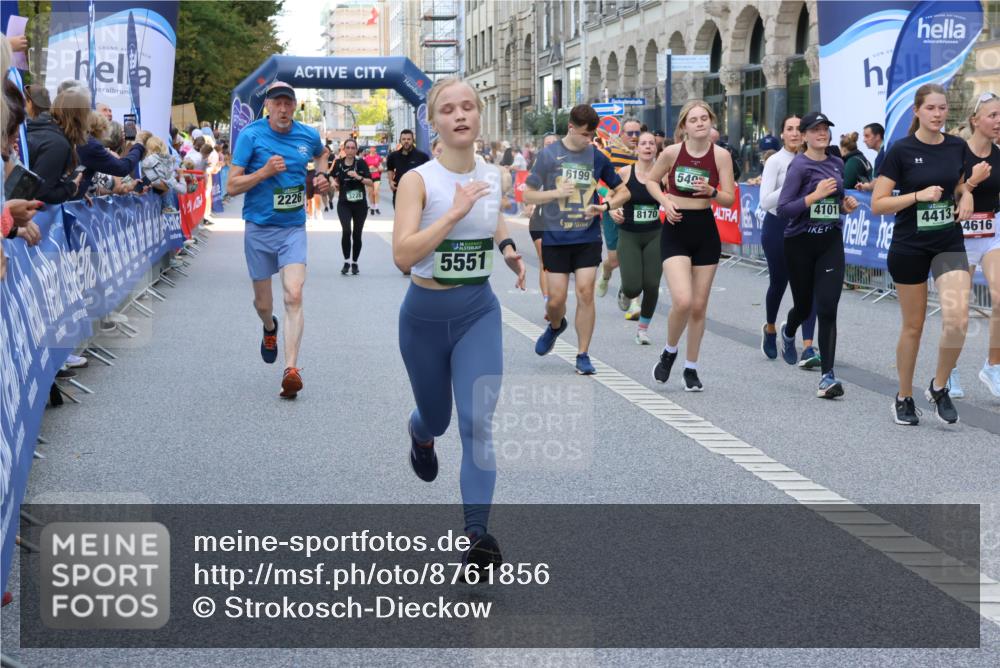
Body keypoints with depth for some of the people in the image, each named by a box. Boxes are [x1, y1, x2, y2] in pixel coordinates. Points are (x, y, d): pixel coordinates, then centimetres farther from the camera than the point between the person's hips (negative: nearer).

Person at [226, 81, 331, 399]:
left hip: (293, 229, 1)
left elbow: (322, 153, 28)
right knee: (263, 303, 12)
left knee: (294, 297, -16)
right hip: (259, 229, -1)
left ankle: (291, 370, -20)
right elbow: (232, 185, -10)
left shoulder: (308, 135, 2)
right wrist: (265, 171, -23)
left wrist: (322, 176, 8)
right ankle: (270, 328, 49)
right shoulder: (251, 135, -8)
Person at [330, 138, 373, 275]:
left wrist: (359, 177, -24)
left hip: (360, 204, 0)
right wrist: (334, 184, -1)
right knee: (346, 231, -19)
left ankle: (354, 263, 23)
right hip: (344, 203, 0)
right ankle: (346, 262, -7)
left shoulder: (361, 163, -4)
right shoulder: (338, 164, 0)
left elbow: (370, 183, -9)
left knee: (357, 234, 6)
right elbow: (333, 177, 20)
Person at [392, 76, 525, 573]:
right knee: (436, 416, 17)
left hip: (479, 312, 2)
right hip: (426, 314, -2)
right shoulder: (418, 180, -14)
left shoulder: (492, 177, 0)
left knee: (478, 420, -13)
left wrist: (508, 248, 4)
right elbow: (402, 255, -25)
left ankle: (477, 532, -10)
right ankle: (420, 434, 56)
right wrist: (454, 212, -31)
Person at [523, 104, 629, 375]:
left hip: (588, 237, 1)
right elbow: (528, 195, 0)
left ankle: (583, 355, 4)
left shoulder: (597, 157, 3)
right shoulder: (549, 155, -4)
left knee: (585, 292, -6)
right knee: (556, 298, 0)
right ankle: (555, 326, 35)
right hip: (555, 238, -1)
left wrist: (604, 207, -6)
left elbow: (621, 190, 13)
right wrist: (556, 193, -16)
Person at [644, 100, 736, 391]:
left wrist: (711, 191, -22)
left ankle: (691, 368, 23)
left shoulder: (721, 155, -5)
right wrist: (666, 202, -6)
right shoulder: (672, 152, -6)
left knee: (699, 306, 8)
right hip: (676, 229, -2)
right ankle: (669, 352, 10)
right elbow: (651, 180, 11)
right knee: (682, 301, -18)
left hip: (706, 231, 2)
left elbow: (730, 199, -2)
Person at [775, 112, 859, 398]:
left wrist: (847, 204, 3)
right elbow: (783, 209, -17)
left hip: (830, 243, 3)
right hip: (800, 243, -3)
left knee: (827, 308, -9)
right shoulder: (799, 165, -10)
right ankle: (788, 332, 51)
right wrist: (816, 195, -24)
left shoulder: (837, 164, 8)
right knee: (804, 306, 12)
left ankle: (827, 376, -9)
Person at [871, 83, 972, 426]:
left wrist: (966, 195, 0)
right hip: (909, 247, -3)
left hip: (949, 243, 3)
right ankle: (904, 398, 23)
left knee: (957, 319, -15)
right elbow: (877, 205, -11)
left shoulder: (957, 147, 3)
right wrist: (919, 195, -21)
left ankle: (939, 387, 7)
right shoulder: (901, 150, -9)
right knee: (913, 326, 6)